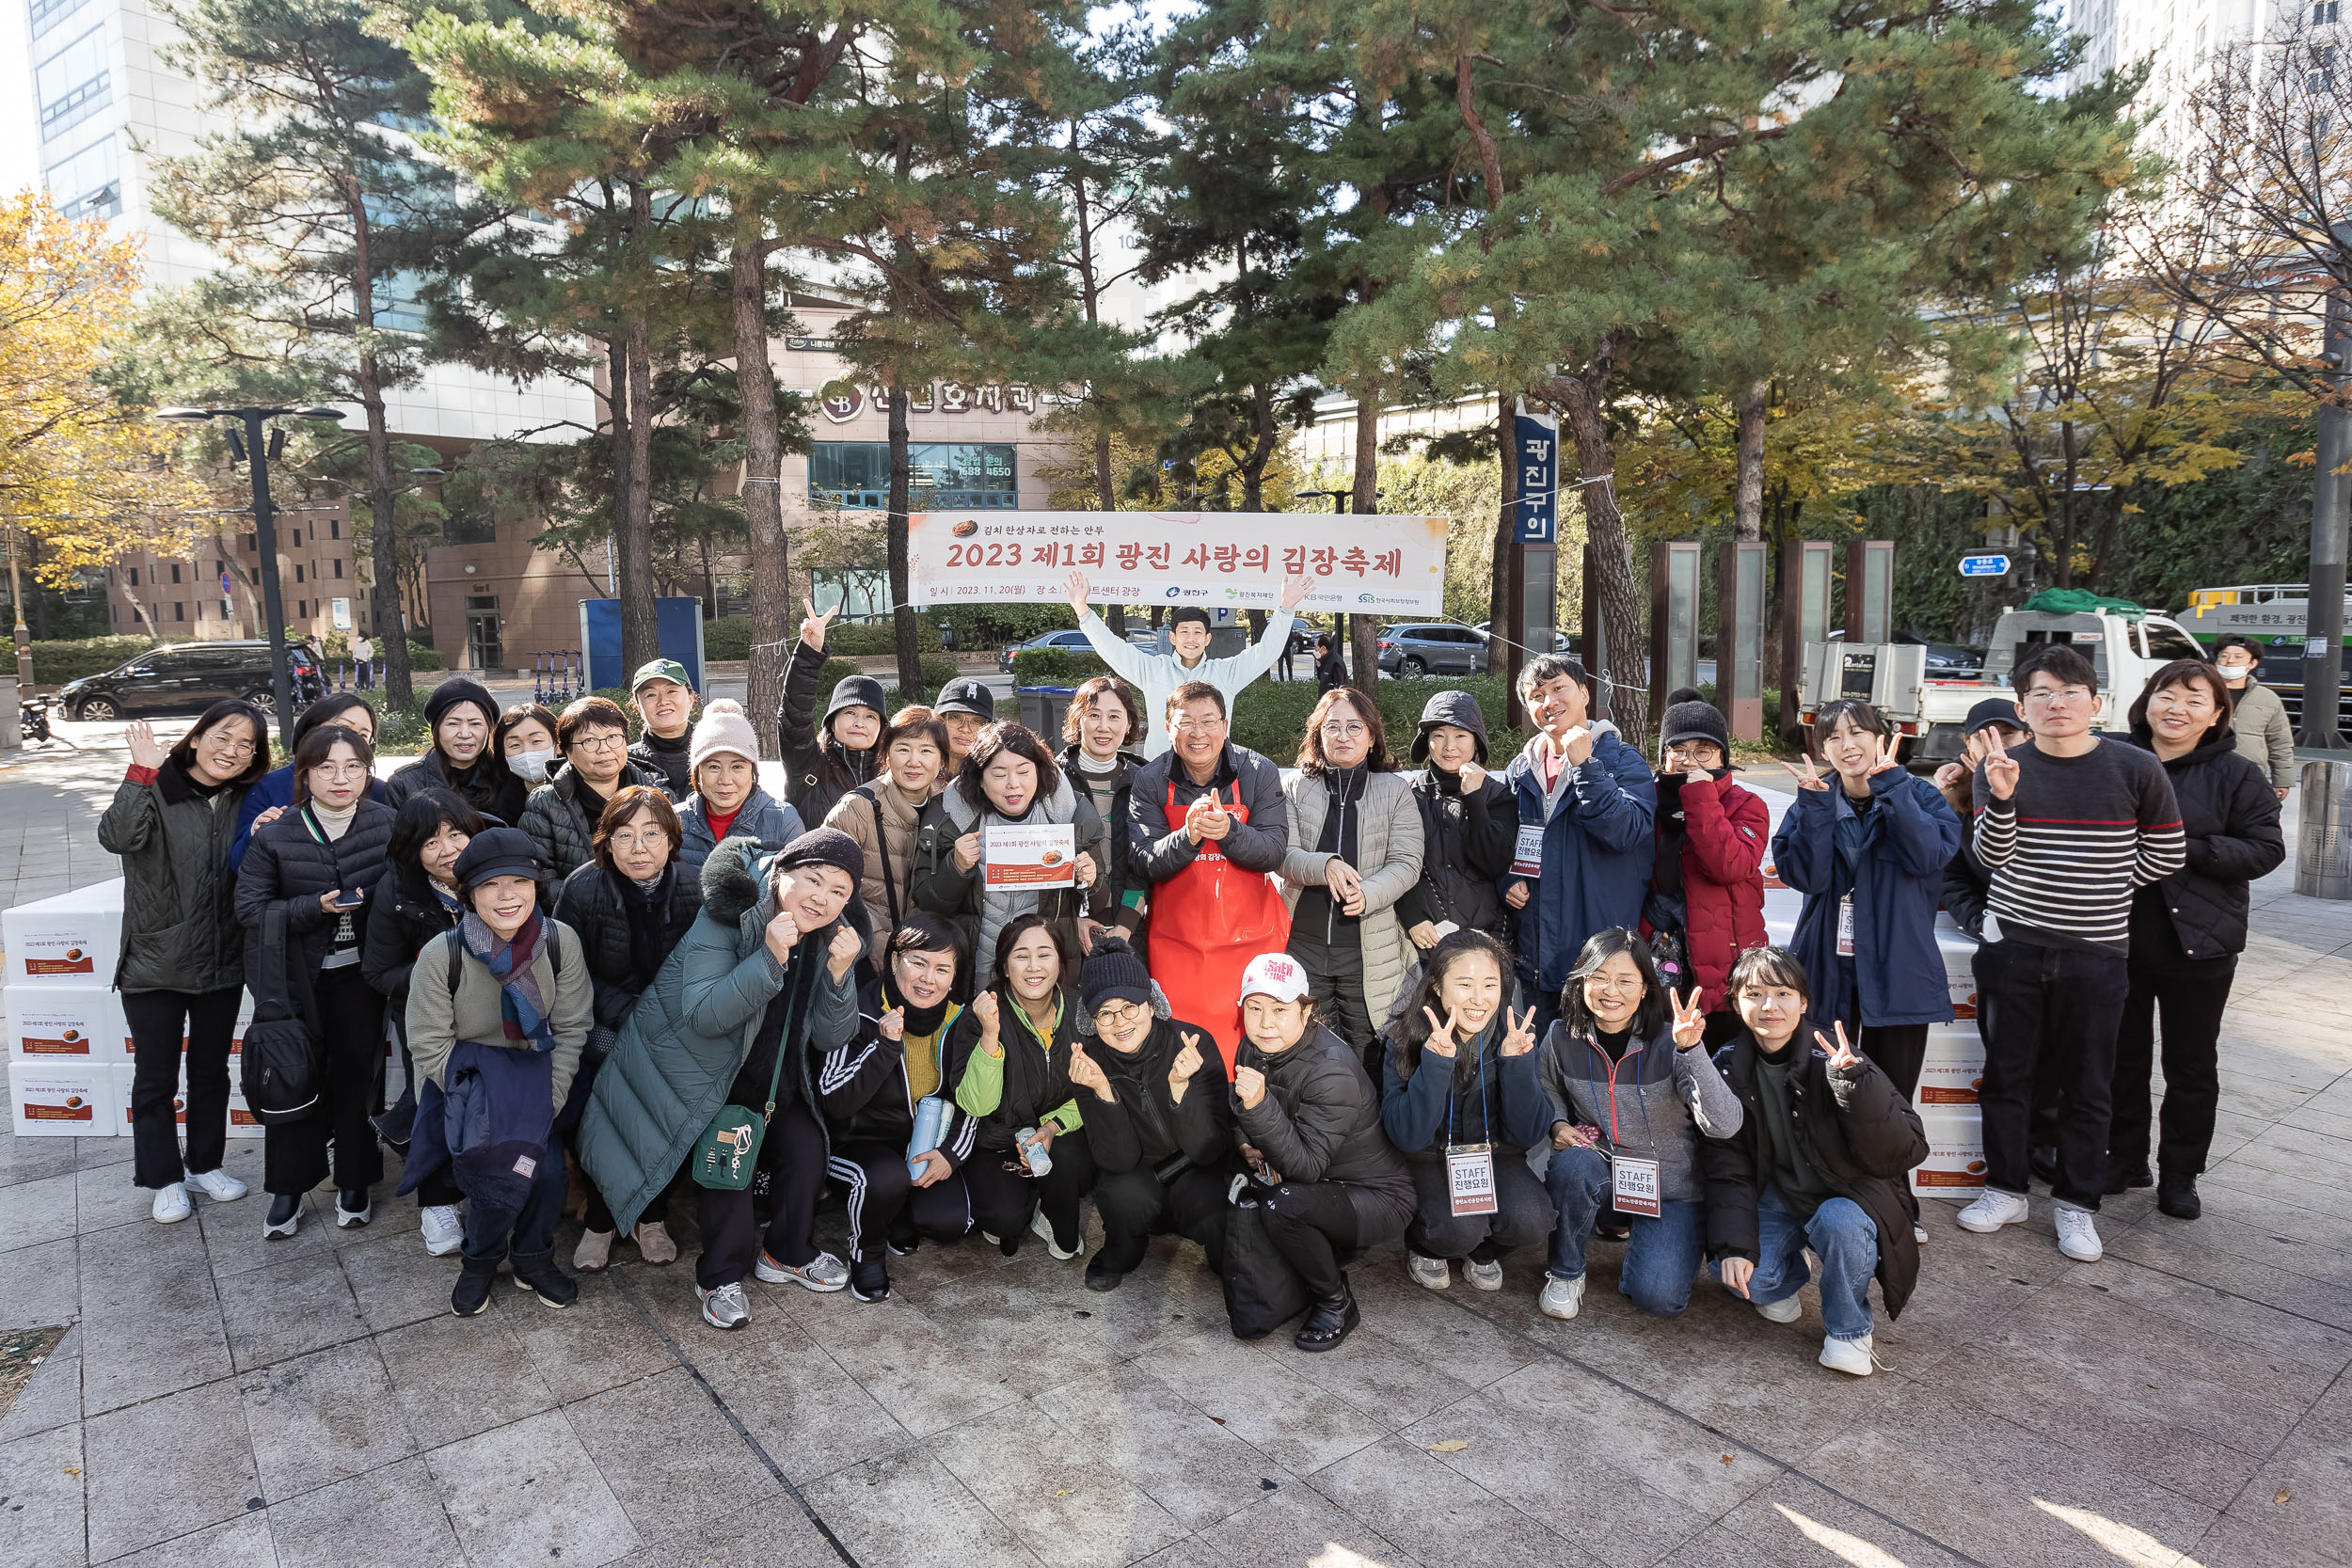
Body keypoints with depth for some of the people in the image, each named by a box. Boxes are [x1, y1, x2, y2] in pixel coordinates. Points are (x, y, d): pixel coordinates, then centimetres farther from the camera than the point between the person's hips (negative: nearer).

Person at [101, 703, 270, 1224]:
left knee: (211, 1070, 18)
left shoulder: (244, 803, 1)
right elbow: (117, 838, -32)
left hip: (222, 963, 4)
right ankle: (164, 1178, 26)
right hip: (156, 964, -4)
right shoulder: (156, 790, -13)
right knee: (155, 1078, 10)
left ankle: (205, 1164, 35)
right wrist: (142, 772, -34)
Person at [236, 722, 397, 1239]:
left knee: (358, 1074, 8)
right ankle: (288, 1189, 23)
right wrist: (315, 908, -21)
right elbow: (250, 907, -8)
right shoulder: (275, 836, -8)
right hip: (296, 978, 0)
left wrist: (369, 900, -14)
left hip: (359, 974, 1)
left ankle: (354, 1183, 25)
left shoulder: (387, 823, -6)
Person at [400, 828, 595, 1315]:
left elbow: (571, 1029, -5)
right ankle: (480, 1261, 8)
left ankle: (533, 1258, 13)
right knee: (500, 1167, -24)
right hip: (469, 1074, -2)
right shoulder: (442, 954, -17)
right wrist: (481, 1104, -17)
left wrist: (548, 1103, -12)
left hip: (535, 1070, 2)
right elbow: (430, 1045, -10)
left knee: (547, 1169, -19)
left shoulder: (561, 941, -12)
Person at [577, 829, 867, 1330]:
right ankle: (721, 1277, 1)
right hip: (696, 1067, -5)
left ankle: (788, 1253, 20)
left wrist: (840, 972, -27)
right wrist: (770, 956, -42)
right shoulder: (730, 917, -24)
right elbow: (705, 1015, -32)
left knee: (806, 1147, -7)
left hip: (768, 1074, 5)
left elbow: (829, 1037, -9)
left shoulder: (833, 940, -8)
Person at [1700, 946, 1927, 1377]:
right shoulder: (1729, 1069, -8)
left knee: (1839, 1221, -36)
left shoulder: (1833, 1062, -19)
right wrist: (1734, 1243, -19)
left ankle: (1848, 1329, -6)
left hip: (1846, 1196, -2)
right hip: (1777, 1195, 3)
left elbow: (1905, 1152, -26)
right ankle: (1789, 1277, 15)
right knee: (1737, 1273, -23)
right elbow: (1726, 1165, -7)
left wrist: (1855, 1086, -41)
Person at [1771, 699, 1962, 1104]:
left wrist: (1891, 785, -18)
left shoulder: (1917, 796, 4)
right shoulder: (1813, 803, 6)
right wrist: (1816, 804, -15)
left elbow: (1929, 856, -17)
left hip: (1898, 973, -1)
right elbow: (1806, 876, -9)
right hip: (1829, 969, 1)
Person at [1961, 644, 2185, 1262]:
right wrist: (2001, 796, -23)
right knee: (2006, 1073, 11)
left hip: (2096, 955, -1)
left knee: (2087, 1084, 8)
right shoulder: (2001, 766, -1)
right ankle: (2006, 1188, 26)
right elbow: (1992, 856, -7)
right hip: (2012, 949, 1)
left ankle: (2077, 1203, 24)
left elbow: (2166, 856, 6)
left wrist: (2100, 893, 3)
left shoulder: (2135, 769, -4)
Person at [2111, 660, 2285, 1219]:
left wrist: (2190, 848, -20)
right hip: (2121, 936, 2)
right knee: (2122, 1056, 13)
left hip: (2198, 942, -2)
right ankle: (2124, 1159, 29)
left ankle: (2180, 1174, 25)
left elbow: (2266, 849, -8)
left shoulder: (2237, 774, -3)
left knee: (2191, 1066, 11)